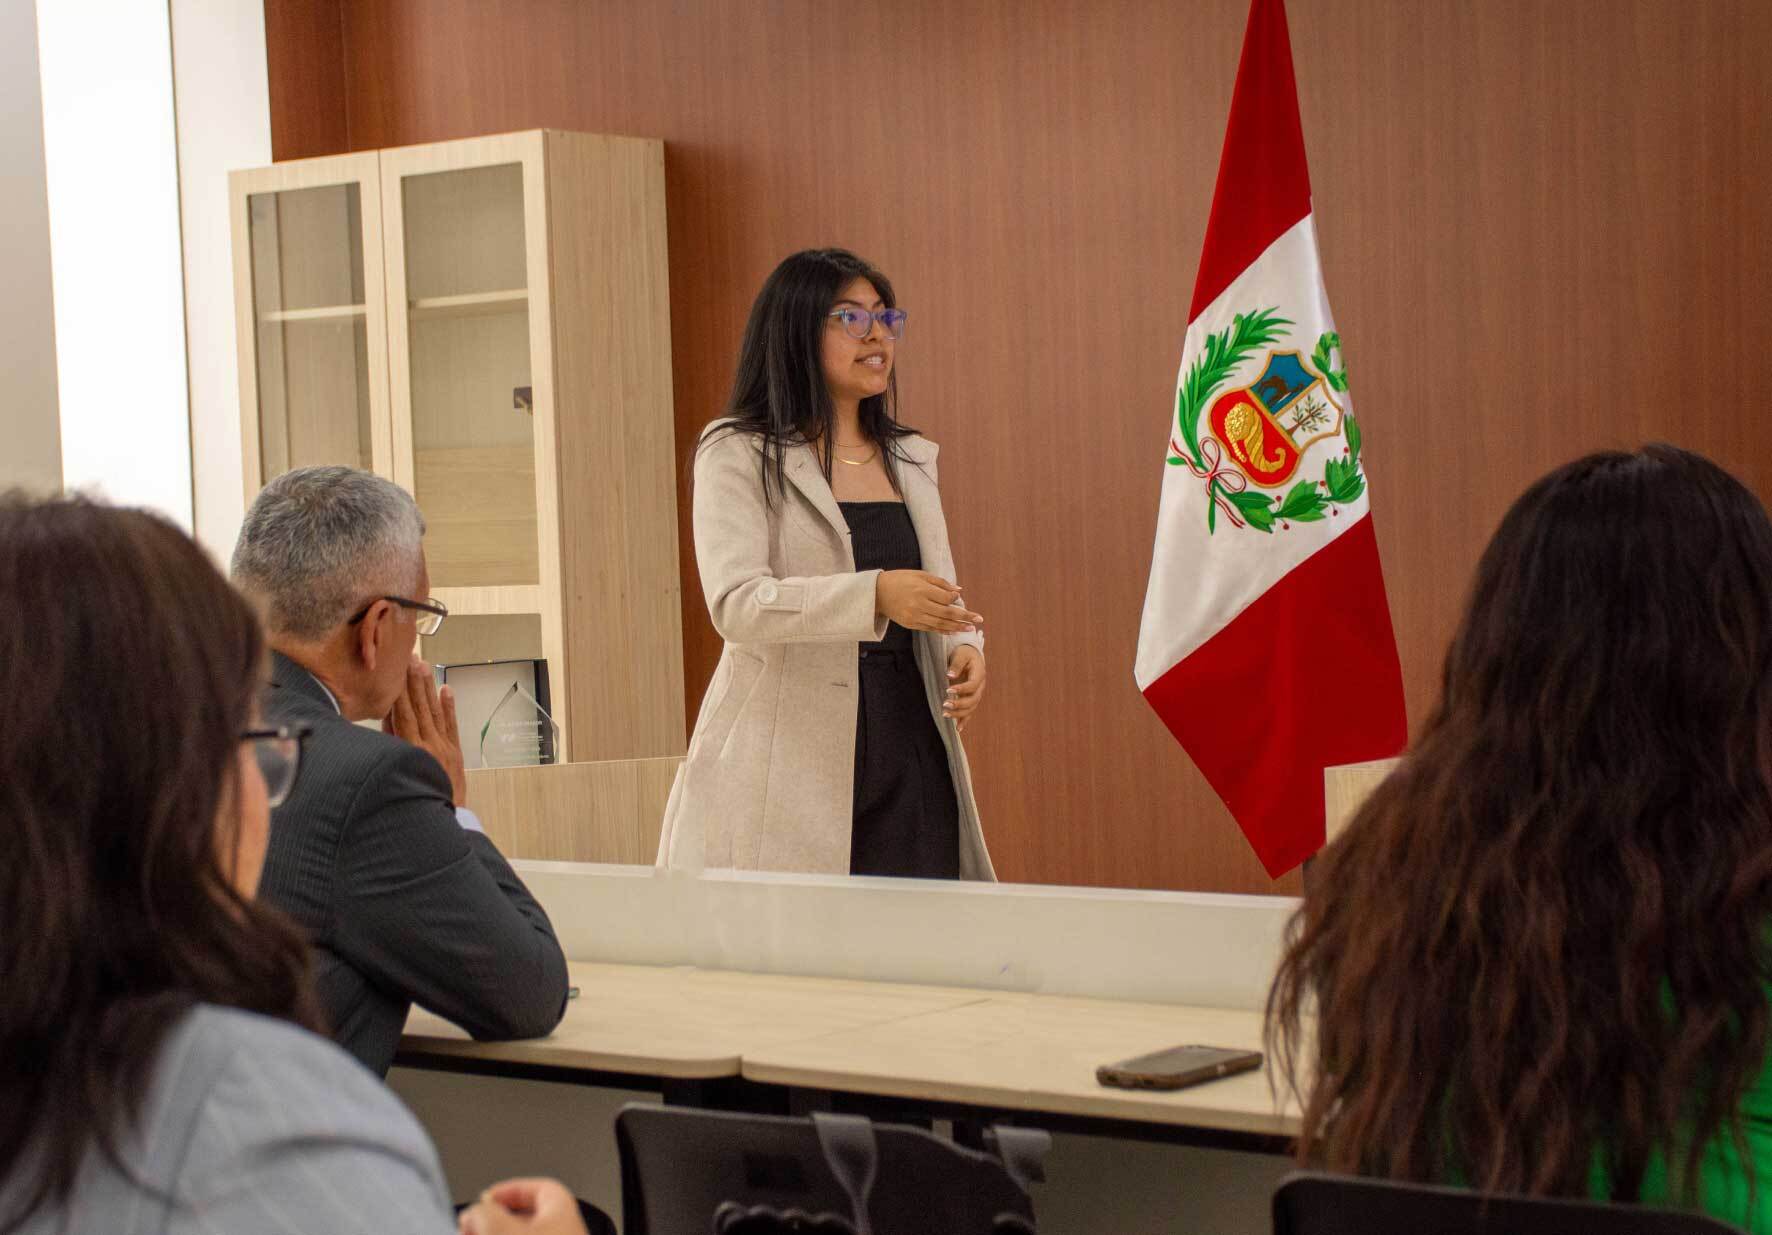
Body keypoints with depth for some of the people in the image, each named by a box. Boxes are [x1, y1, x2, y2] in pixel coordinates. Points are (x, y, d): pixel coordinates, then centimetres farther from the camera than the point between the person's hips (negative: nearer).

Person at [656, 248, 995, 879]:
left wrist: (964, 648, -5)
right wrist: (875, 596, -28)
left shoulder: (911, 460, 18)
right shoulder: (739, 455, -1)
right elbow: (735, 603, -15)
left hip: (910, 761, 5)